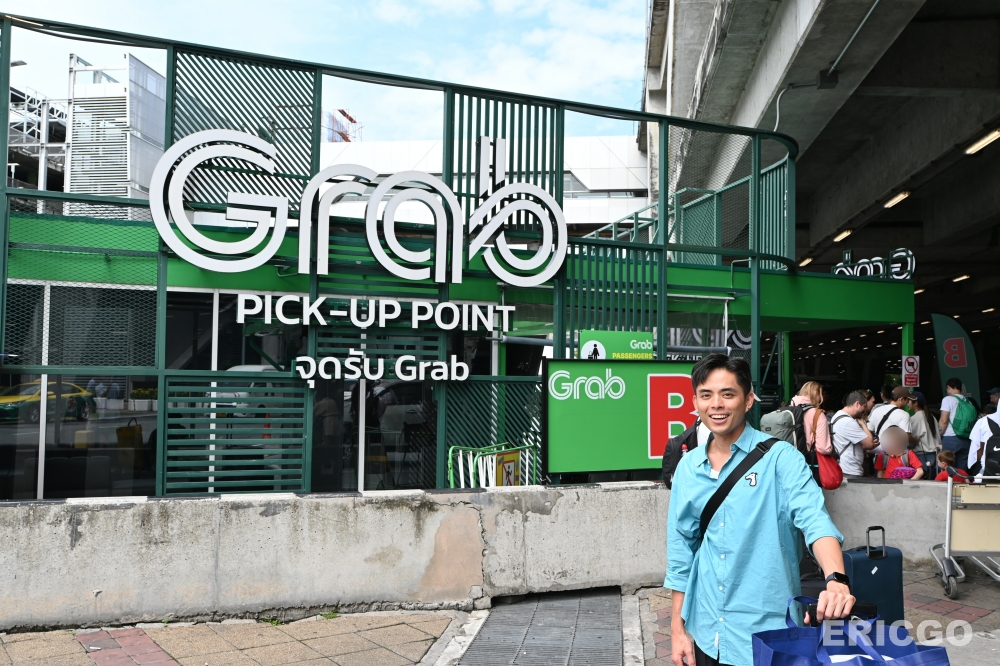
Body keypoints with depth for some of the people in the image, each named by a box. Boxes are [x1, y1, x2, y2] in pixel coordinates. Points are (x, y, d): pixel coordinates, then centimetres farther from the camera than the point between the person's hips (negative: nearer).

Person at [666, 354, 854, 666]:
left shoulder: (779, 457, -10)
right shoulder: (688, 467, 3)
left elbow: (815, 520, -23)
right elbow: (681, 548, 7)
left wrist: (836, 580, -41)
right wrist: (678, 628, 8)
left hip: (767, 632, -4)